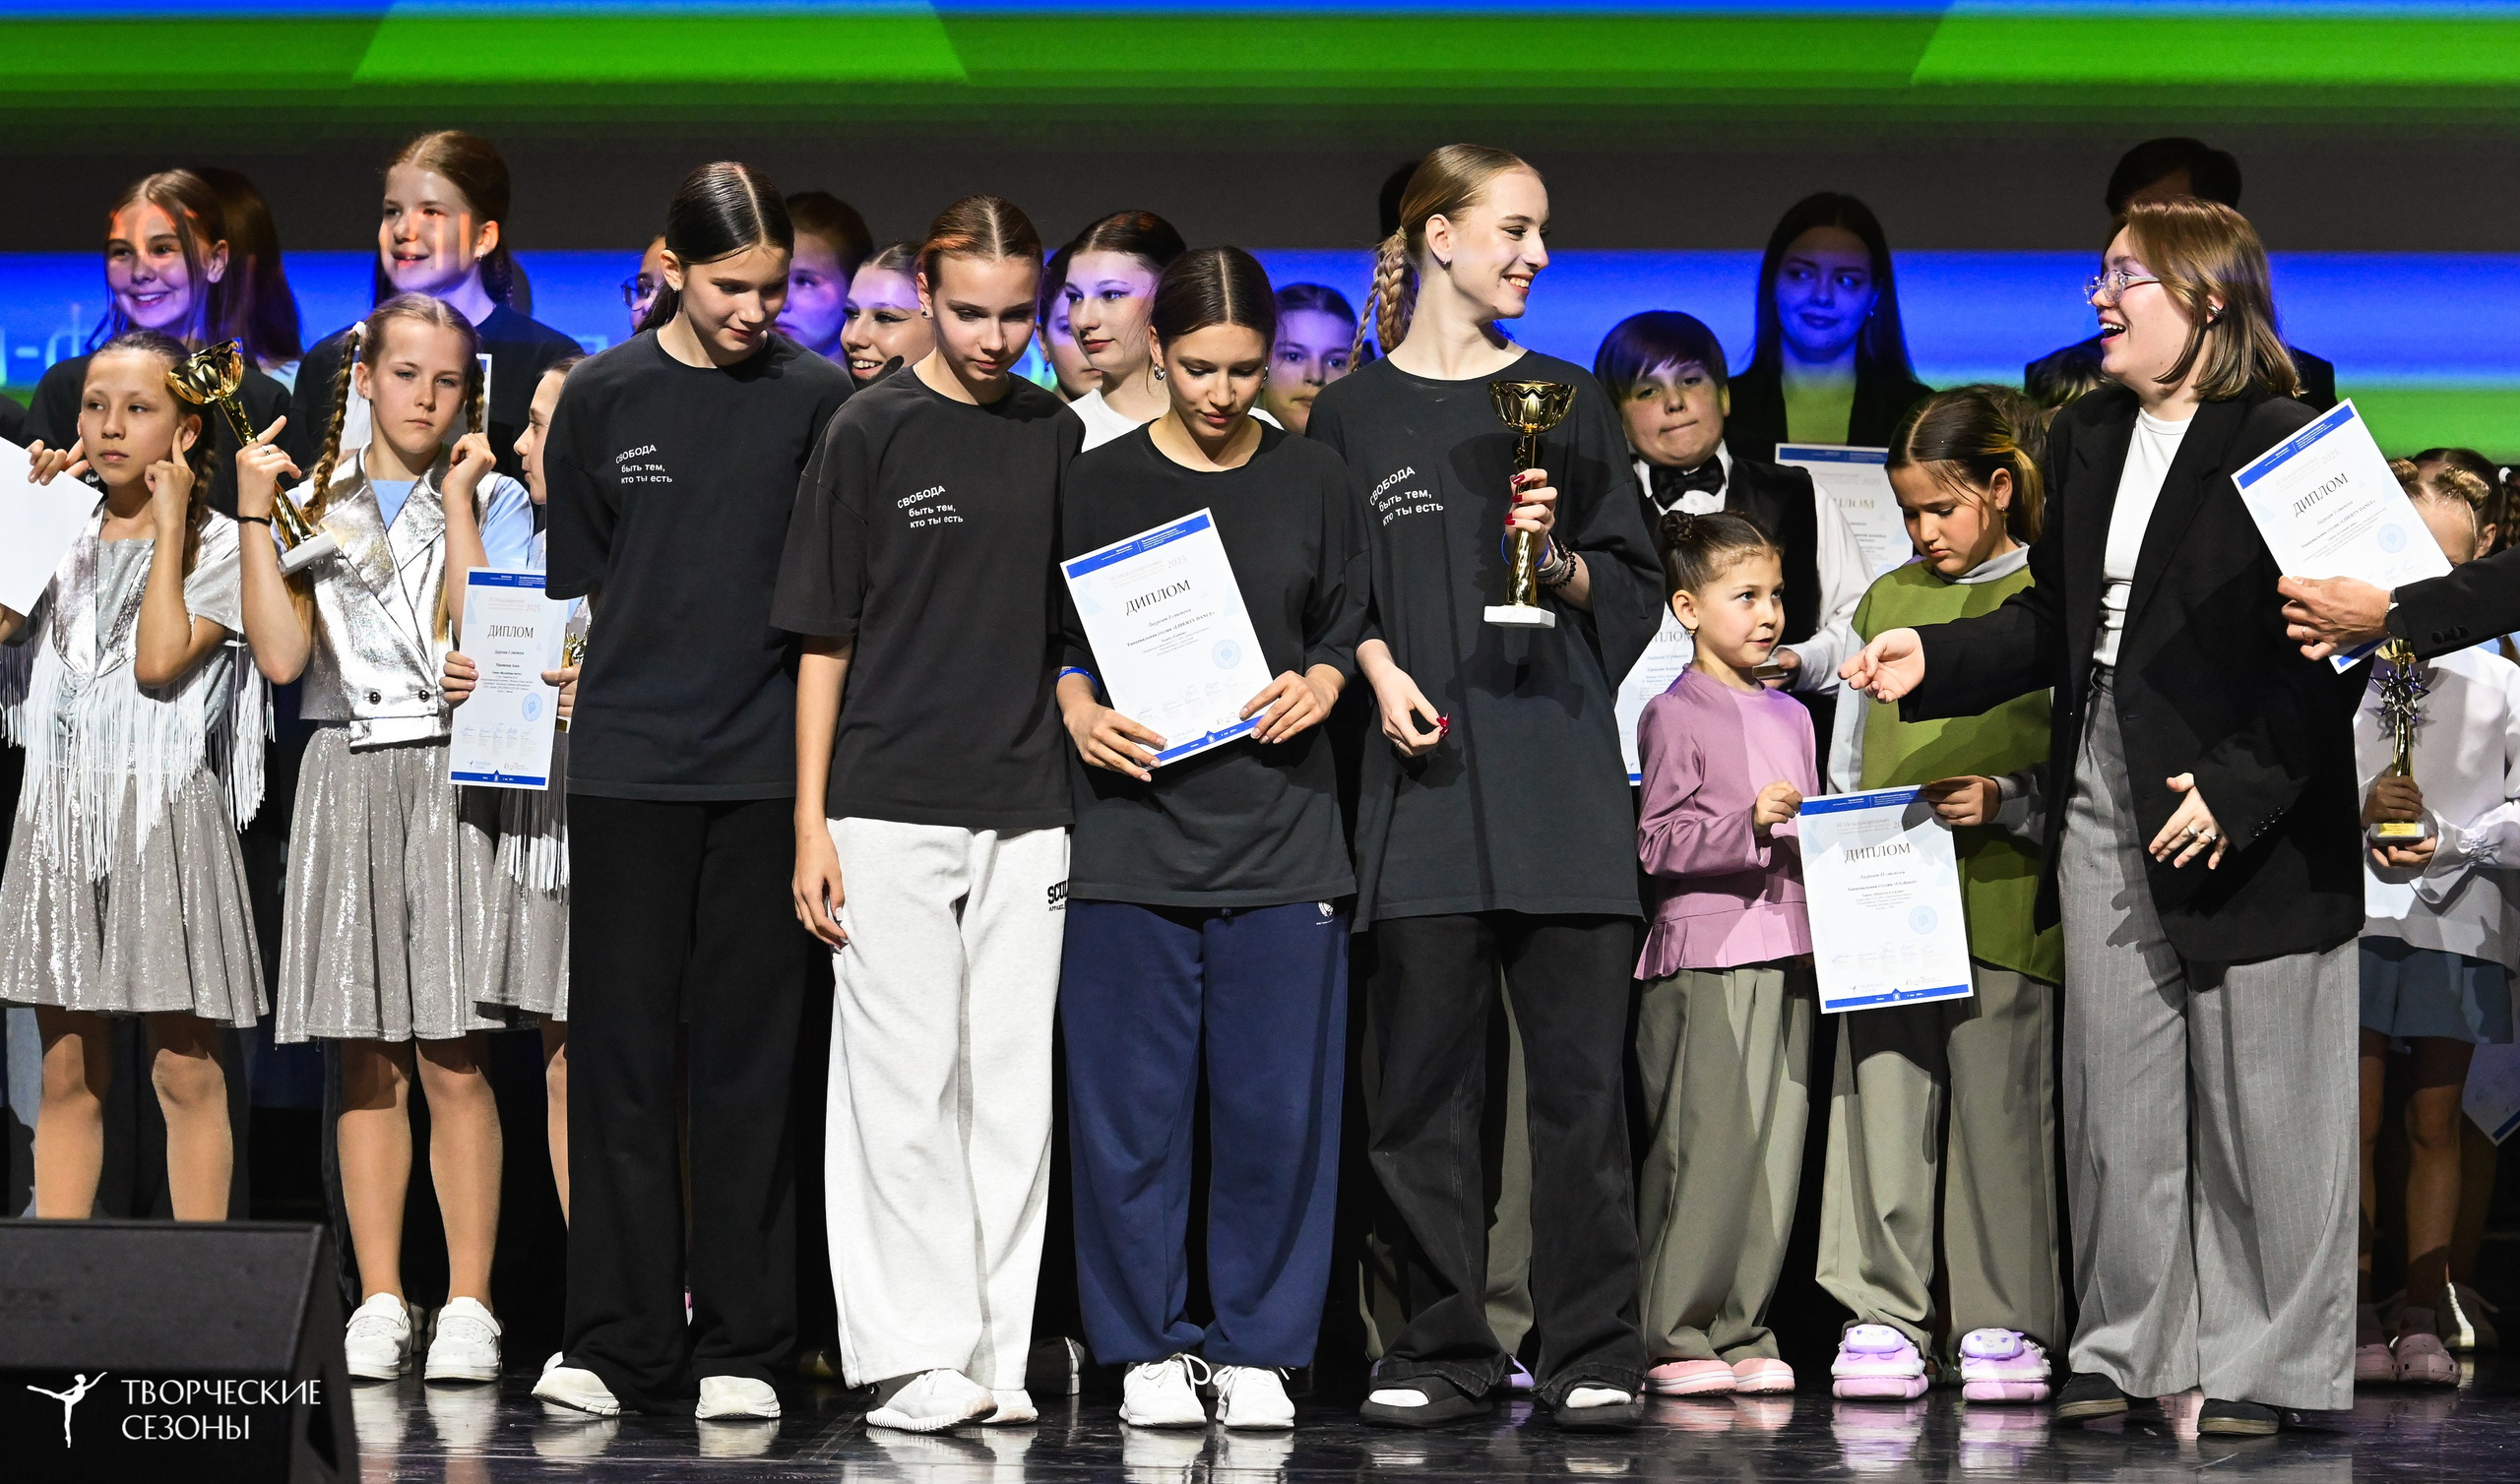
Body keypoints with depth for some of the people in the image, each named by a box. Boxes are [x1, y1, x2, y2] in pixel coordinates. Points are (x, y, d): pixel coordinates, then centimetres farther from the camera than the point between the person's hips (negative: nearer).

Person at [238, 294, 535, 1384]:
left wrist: (459, 501, -8)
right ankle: (379, 1304, 7)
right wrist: (254, 514, -3)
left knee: (454, 1061, -7)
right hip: (345, 778, 3)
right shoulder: (316, 504, 11)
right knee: (365, 1063, 3)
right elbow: (280, 657, -1)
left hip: (453, 776, -3)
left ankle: (470, 1307, -4)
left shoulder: (493, 499, 5)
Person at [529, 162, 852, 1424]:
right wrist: (605, 684, 5)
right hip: (627, 762, 1)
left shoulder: (817, 399, 2)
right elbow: (573, 583, 13)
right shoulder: (602, 397, 4)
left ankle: (741, 1345, 8)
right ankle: (616, 1341, 7)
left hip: (766, 762, -1)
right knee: (621, 1047, 2)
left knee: (748, 1056, 3)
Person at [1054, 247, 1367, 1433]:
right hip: (1133, 828, -1)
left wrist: (1321, 684, -6)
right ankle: (1150, 1348, 9)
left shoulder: (1312, 480, 9)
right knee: (1133, 1099, -1)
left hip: (1281, 833, 1)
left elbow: (1351, 623, 14)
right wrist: (1079, 712, -10)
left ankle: (1257, 1346, 10)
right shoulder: (1097, 485, 5)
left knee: (1278, 1103, 0)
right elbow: (1051, 637, 8)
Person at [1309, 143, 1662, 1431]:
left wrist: (1563, 565, -5)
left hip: (1561, 763, 1)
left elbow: (1635, 589, 14)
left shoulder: (1565, 401, 13)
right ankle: (1443, 1349, 7)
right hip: (1423, 776, -1)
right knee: (1422, 1074, -1)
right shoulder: (1353, 416, 9)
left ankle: (1590, 1353, 0)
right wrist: (1381, 671, -7)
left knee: (1579, 1071, -4)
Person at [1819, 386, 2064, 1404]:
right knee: (1881, 1094, 0)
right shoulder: (1887, 600, 16)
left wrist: (2008, 801, -15)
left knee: (2001, 1104, -1)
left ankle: (2003, 1322, 7)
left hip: (2006, 901, -4)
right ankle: (1882, 1317, 5)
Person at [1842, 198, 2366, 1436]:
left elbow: (2325, 647, -14)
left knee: (2257, 1099, 0)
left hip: (2252, 818, -7)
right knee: (2113, 1088, 9)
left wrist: (2240, 788, -18)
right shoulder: (2084, 439, 13)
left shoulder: (2286, 443, -11)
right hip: (2103, 802, 7)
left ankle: (2263, 1362, 9)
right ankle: (2124, 1346, 18)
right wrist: (1934, 664, 4)